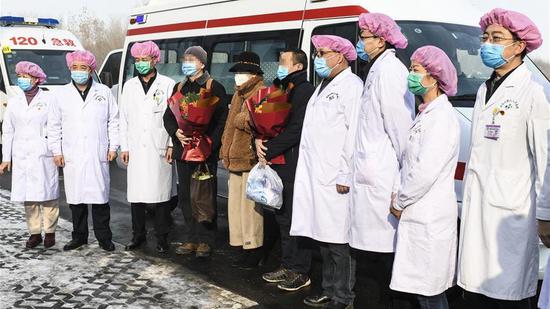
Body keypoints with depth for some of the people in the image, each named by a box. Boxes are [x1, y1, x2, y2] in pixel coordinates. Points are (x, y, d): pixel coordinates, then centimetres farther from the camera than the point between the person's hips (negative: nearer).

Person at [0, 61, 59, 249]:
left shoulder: (49, 99, 1)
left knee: (47, 194, -3)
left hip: (44, 155, -4)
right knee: (27, 196, 3)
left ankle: (50, 232, 7)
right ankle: (34, 233, 11)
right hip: (21, 156, 4)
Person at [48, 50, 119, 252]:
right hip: (72, 156, 2)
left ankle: (104, 237, 10)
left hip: (98, 155, -1)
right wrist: (56, 151, 5)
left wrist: (113, 146, 3)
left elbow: (113, 121, 9)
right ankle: (79, 237, 18)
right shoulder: (62, 94, 8)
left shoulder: (104, 92, 6)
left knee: (100, 197, 1)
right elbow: (54, 125, 10)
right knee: (75, 198, 7)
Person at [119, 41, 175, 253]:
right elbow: (123, 118, 14)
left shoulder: (167, 84, 4)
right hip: (135, 149, 3)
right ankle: (138, 235, 16)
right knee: (136, 194, 5)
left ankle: (162, 238, 7)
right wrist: (124, 147, 8)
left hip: (159, 149, -3)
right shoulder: (129, 86, 15)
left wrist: (172, 145, -4)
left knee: (161, 193, -2)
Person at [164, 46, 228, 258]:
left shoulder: (214, 88, -2)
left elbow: (222, 120, -7)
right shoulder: (179, 88, 16)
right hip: (183, 150, 6)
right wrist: (176, 132, -6)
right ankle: (190, 239, 18)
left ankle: (205, 241, 7)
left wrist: (209, 144, -17)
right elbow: (168, 116, 15)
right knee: (186, 196, 9)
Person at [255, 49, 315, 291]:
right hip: (279, 163, 9)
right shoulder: (282, 90, 19)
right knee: (283, 216, 14)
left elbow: (296, 130, -17)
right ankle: (288, 265, 24)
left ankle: (300, 272, 4)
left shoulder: (306, 92, -9)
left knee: (296, 216, -4)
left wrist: (269, 150, -11)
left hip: (296, 165, -9)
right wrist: (259, 140, -1)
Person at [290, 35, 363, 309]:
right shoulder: (323, 86, 22)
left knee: (339, 241, -4)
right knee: (324, 239, 14)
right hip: (315, 177, 9)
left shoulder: (352, 85, -7)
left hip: (335, 180, -9)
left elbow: (355, 133, -16)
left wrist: (346, 175, -19)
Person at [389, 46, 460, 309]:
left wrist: (399, 203, -11)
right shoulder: (426, 114, 15)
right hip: (418, 214, 9)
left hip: (429, 217, -9)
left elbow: (426, 171, -21)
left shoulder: (441, 116, -15)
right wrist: (400, 198, 6)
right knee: (425, 288, 15)